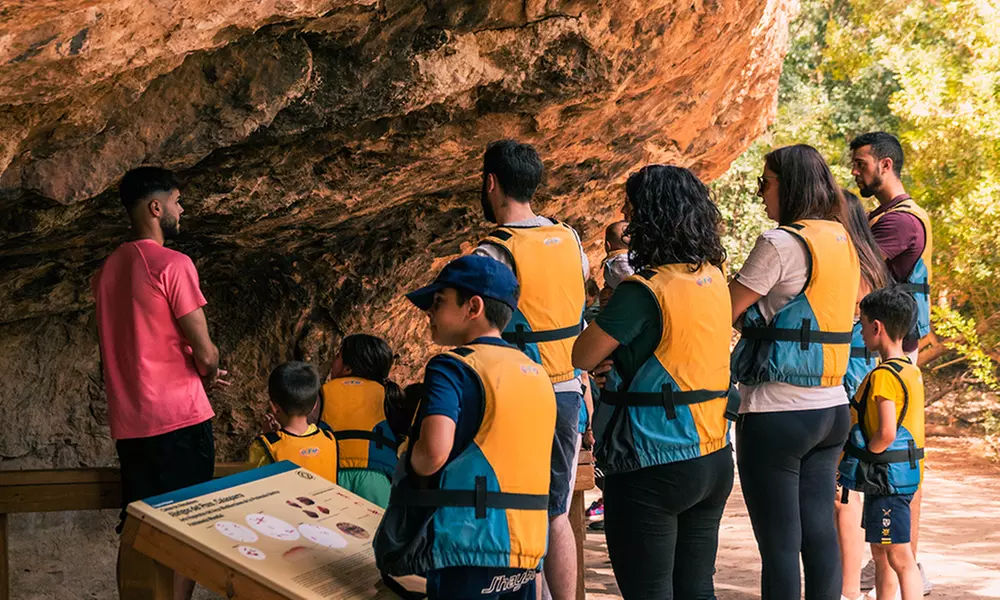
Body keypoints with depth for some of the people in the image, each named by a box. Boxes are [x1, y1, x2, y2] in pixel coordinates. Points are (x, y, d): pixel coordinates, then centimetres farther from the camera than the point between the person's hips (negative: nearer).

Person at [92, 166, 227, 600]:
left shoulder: (108, 270, 10)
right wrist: (210, 372, 10)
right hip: (179, 418, -7)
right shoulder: (173, 265, -13)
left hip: (128, 422, 7)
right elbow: (205, 353, -13)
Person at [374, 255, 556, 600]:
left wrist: (411, 467, -4)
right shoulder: (537, 374, 13)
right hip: (528, 548, 7)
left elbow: (434, 451, -24)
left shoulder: (454, 368, -10)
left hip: (470, 547, -7)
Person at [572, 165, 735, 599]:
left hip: (653, 469, -8)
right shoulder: (713, 279, 6)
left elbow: (583, 356, -11)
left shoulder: (644, 291, -18)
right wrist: (619, 357, 3)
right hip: (714, 461, 8)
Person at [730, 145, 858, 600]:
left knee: (779, 542, -2)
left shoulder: (781, 243, -14)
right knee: (819, 532, 11)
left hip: (778, 413, -8)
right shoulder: (842, 242, 11)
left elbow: (723, 314, -12)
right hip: (831, 407, 8)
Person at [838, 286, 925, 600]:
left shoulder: (883, 376, -19)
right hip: (905, 474, 10)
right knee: (881, 553, 18)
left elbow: (886, 432, -26)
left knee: (900, 558, -8)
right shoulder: (911, 371, 11)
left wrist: (865, 461, -11)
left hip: (886, 478, -10)